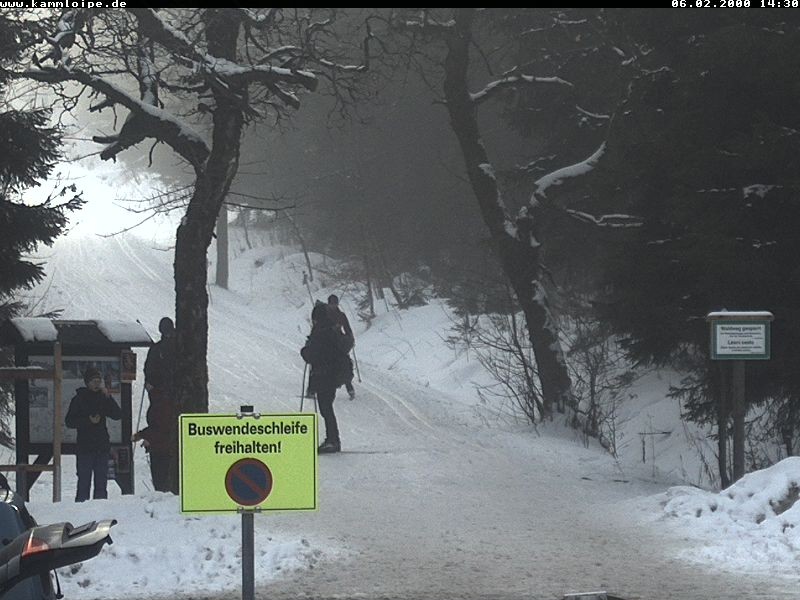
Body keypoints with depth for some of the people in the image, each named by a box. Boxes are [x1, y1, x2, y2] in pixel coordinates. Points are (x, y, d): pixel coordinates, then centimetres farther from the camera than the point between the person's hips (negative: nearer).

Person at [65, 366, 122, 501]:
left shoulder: (103, 398, 11)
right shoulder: (79, 399, 2)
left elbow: (117, 415, 2)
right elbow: (69, 422, -1)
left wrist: (108, 397, -6)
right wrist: (88, 420, -13)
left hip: (102, 446, 4)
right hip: (84, 447, -3)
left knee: (101, 482, 5)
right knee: (84, 482, -6)